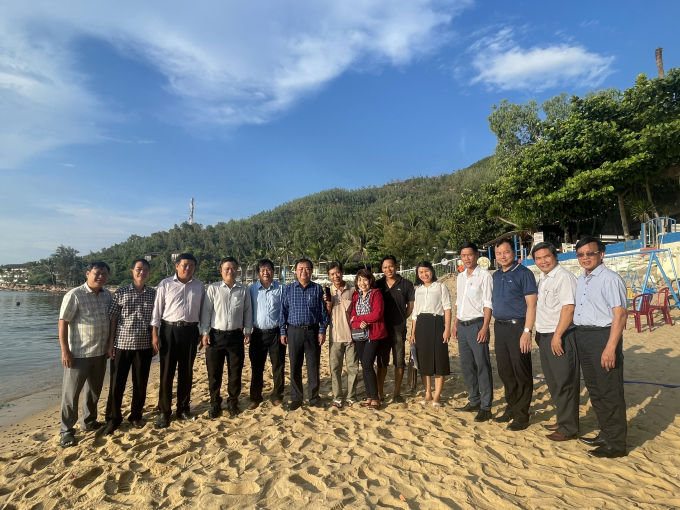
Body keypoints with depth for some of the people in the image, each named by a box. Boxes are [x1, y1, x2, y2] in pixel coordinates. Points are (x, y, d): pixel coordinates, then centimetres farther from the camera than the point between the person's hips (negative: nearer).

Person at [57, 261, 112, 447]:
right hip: (78, 353, -6)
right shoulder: (74, 295, -13)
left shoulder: (108, 295, 4)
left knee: (94, 390, 18)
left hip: (100, 353, 6)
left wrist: (109, 345, 13)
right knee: (71, 393, 4)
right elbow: (63, 323, -13)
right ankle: (67, 431, 17)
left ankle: (89, 421, 35)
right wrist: (65, 351, -15)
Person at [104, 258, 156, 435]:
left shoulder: (153, 294, 3)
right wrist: (110, 344, -3)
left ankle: (136, 416, 29)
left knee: (141, 384, 10)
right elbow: (113, 319, 0)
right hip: (122, 345, -1)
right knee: (116, 384, 6)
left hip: (144, 346, 1)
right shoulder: (120, 292, -1)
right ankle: (113, 419, 24)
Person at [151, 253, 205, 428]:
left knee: (186, 372, 11)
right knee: (167, 372, 4)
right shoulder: (165, 284, -1)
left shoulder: (200, 286, 5)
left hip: (190, 331, 2)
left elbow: (203, 311, 9)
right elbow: (157, 310, -1)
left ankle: (183, 409, 25)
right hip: (169, 330, -2)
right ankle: (164, 412, 17)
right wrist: (155, 333, -6)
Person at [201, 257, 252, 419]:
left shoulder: (244, 290, 4)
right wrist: (205, 332, -6)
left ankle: (233, 403, 26)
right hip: (216, 335, -1)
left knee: (235, 372, 9)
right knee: (214, 373, 7)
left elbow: (247, 312, 8)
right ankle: (215, 404, 24)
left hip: (236, 335, 1)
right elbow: (206, 311, -1)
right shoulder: (213, 288, -1)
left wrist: (248, 331, 3)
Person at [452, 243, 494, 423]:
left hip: (476, 325, -7)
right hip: (462, 326, 7)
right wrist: (455, 324, 14)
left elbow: (488, 304, -12)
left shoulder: (484, 276, -8)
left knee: (482, 367, -1)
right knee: (467, 366, 14)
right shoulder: (460, 277, 13)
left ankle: (486, 407, 9)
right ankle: (474, 401, 27)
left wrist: (485, 327, -18)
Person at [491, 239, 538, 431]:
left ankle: (521, 414, 14)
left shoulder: (524, 274, -7)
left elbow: (531, 304, -12)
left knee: (521, 372, 2)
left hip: (517, 327, -7)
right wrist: (494, 327, 12)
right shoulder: (496, 276, 12)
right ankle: (511, 408, 29)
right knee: (504, 371, 14)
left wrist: (527, 331, -19)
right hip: (499, 327, 7)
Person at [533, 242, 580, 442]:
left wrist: (557, 336, -22)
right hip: (545, 336, 9)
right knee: (553, 382, 18)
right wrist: (539, 333, 15)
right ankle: (562, 420, 33)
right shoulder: (542, 279, 14)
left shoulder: (563, 277, -14)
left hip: (561, 337, -9)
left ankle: (568, 428, 14)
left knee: (565, 383, 2)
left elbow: (568, 308, -21)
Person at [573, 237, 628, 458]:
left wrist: (611, 347, -23)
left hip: (602, 336, -9)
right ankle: (605, 434, 34)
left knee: (610, 392, 2)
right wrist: (579, 336, 12)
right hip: (582, 336, 9)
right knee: (594, 389, 18)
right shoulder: (580, 280, 13)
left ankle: (616, 443, 17)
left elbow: (620, 314, -18)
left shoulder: (610, 279, -14)